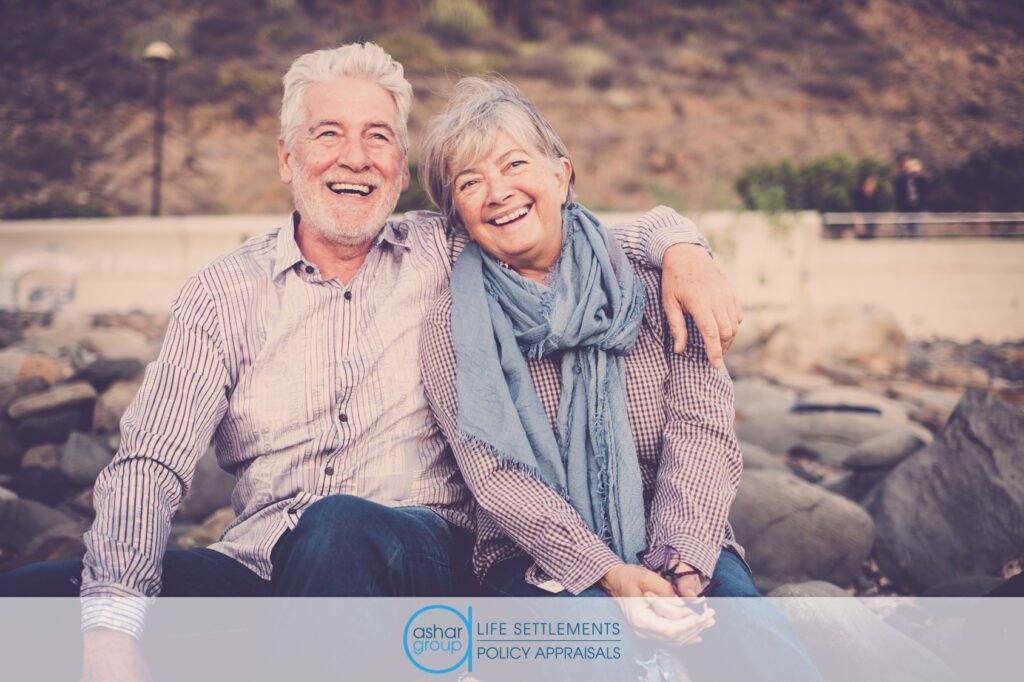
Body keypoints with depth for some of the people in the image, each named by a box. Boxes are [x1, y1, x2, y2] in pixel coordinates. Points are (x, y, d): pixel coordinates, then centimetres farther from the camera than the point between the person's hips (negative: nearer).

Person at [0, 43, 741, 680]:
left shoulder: (445, 253, 8)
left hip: (420, 553, -1)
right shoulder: (225, 293, 7)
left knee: (338, 527, -38)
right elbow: (150, 463, -3)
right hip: (263, 566, 2)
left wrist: (680, 247, -9)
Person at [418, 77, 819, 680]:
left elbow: (703, 423, -6)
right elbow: (496, 477, -9)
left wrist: (678, 561, -22)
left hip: (678, 549, 1)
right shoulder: (454, 328, 0)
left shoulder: (652, 279, 2)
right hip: (539, 562, -1)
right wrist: (609, 575, -23)